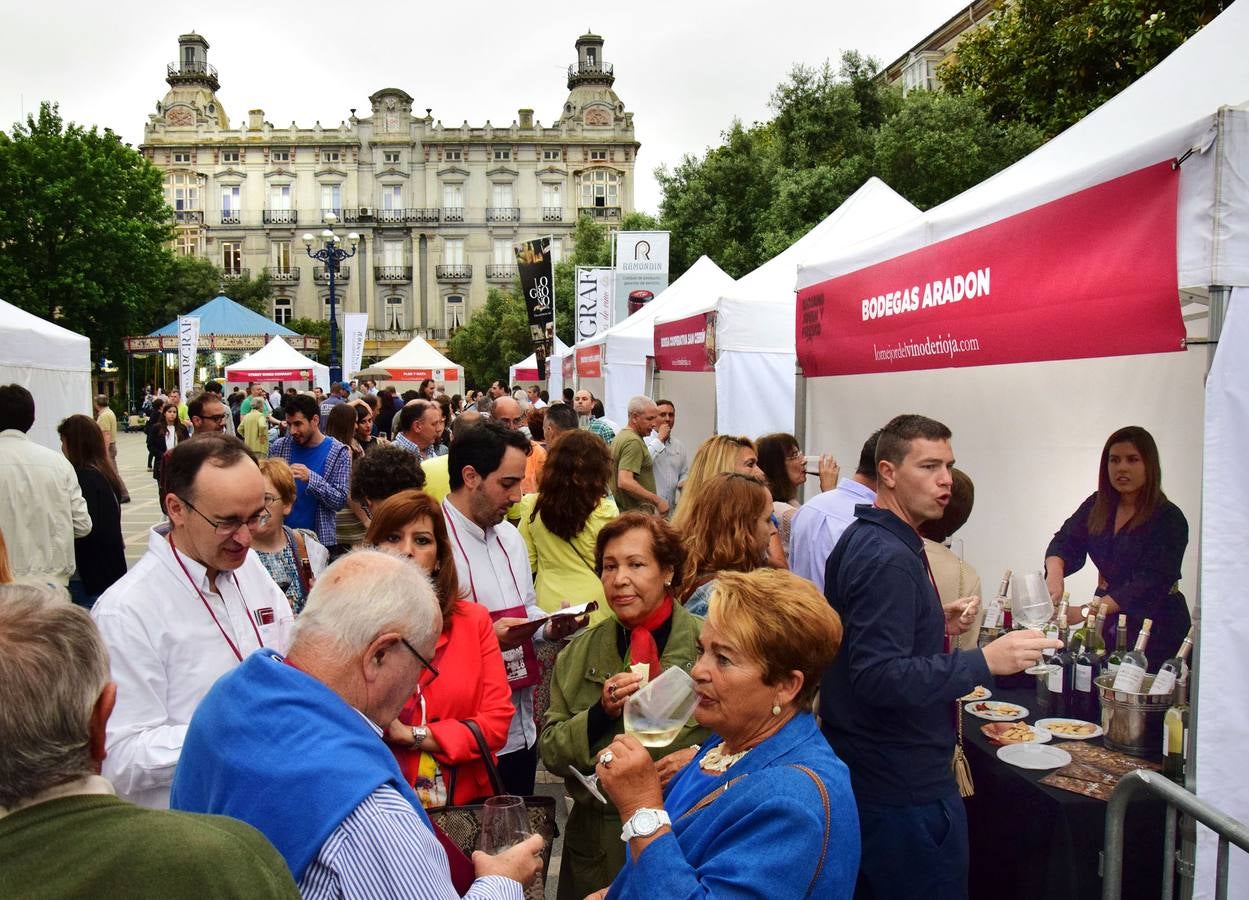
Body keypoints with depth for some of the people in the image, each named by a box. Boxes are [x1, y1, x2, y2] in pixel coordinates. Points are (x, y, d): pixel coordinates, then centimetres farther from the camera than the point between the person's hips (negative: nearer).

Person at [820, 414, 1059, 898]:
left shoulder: (862, 539, 10)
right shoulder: (888, 558, -22)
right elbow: (878, 677, -29)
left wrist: (937, 623, 7)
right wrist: (984, 661, -30)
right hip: (905, 786, -10)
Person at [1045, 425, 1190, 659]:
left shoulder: (1169, 519, -13)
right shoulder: (1096, 506, 4)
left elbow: (1150, 582, -23)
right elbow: (1065, 542, -3)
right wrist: (1055, 575, -28)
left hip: (1156, 632, -4)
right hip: (1108, 625, 5)